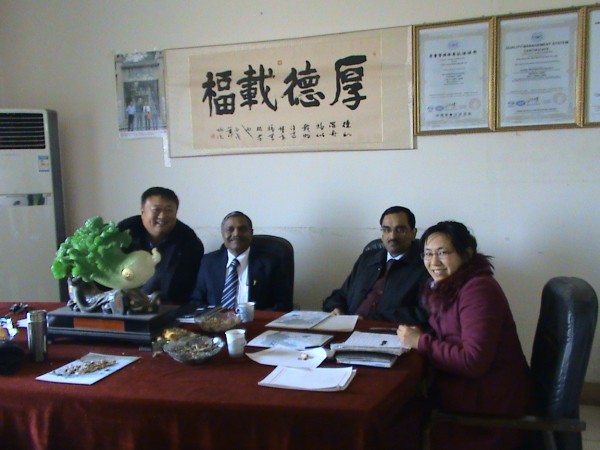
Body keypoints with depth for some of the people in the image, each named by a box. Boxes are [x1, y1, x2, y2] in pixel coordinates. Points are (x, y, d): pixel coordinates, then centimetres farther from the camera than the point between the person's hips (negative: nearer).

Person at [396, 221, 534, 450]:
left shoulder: (478, 289, -21)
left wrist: (421, 342, -19)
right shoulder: (443, 285, 5)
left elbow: (474, 361, -26)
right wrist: (418, 335, -10)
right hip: (462, 386, 7)